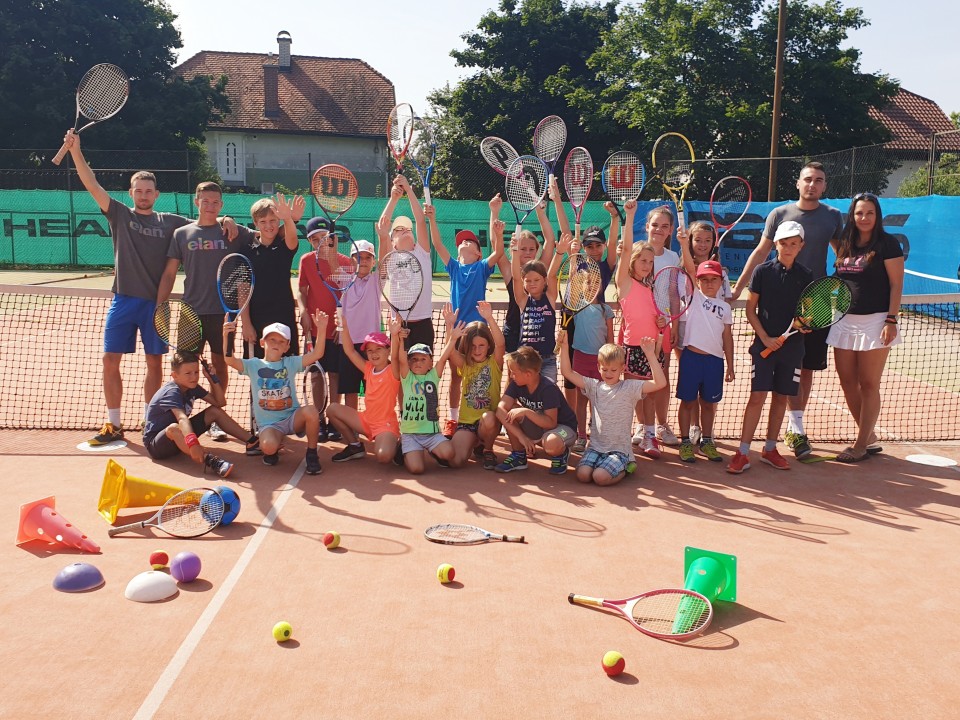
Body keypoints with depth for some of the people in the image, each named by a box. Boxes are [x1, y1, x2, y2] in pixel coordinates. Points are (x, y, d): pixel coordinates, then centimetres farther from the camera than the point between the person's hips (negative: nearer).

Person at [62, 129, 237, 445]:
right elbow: (92, 185, -2)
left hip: (156, 301, 0)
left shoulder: (169, 222, 8)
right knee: (110, 360, 0)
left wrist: (225, 221, -10)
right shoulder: (120, 214, 6)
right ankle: (113, 425, 11)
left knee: (155, 363, 4)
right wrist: (75, 150, -12)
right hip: (124, 300, 0)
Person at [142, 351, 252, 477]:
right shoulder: (172, 392, -26)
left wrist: (212, 378, -9)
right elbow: (182, 419, -44)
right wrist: (193, 443, -59)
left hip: (180, 438, 9)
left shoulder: (192, 387, 0)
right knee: (174, 428, -43)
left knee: (215, 411, 1)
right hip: (155, 444, -9)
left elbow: (220, 402, 3)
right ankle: (209, 460, -60)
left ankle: (251, 441, -1)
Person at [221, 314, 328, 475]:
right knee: (268, 446, -34)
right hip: (268, 423, -1)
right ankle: (274, 449, 9)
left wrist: (322, 330, -23)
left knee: (311, 411, -32)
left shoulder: (290, 363, 5)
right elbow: (230, 360, -15)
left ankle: (312, 455, -9)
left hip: (292, 417, 1)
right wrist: (226, 336, -31)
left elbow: (316, 354, -8)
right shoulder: (254, 365, 3)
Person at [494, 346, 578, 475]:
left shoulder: (548, 389, -27)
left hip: (563, 427, -5)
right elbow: (500, 410, -22)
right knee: (511, 411, -21)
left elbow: (551, 423, -30)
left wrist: (526, 411, -41)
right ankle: (518, 456, -4)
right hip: (538, 427, 6)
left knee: (551, 444, -41)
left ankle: (561, 453, -2)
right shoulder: (516, 385, -11)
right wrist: (521, 436, -31)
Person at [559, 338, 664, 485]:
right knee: (582, 475, -21)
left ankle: (624, 469, 7)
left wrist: (650, 354, -23)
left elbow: (660, 383, -16)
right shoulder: (594, 386, 7)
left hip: (619, 449, -4)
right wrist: (564, 346, -6)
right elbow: (567, 372, 6)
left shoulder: (629, 388, -3)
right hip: (596, 447, 4)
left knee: (600, 477, -26)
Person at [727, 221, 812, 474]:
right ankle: (742, 453, -4)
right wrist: (765, 338, -10)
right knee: (757, 396, -8)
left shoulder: (805, 276, 4)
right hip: (764, 343, -3)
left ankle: (770, 449, 23)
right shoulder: (763, 271, -3)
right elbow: (751, 309, -1)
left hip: (792, 345, 3)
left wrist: (806, 324, -10)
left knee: (781, 397, 10)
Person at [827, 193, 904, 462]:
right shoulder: (845, 244, 10)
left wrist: (891, 320, -15)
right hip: (844, 320, 6)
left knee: (868, 385, 1)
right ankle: (869, 438, 22)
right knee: (847, 382, 7)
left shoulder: (887, 243, -6)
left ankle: (861, 445, 8)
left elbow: (896, 285, -8)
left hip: (874, 321, -6)